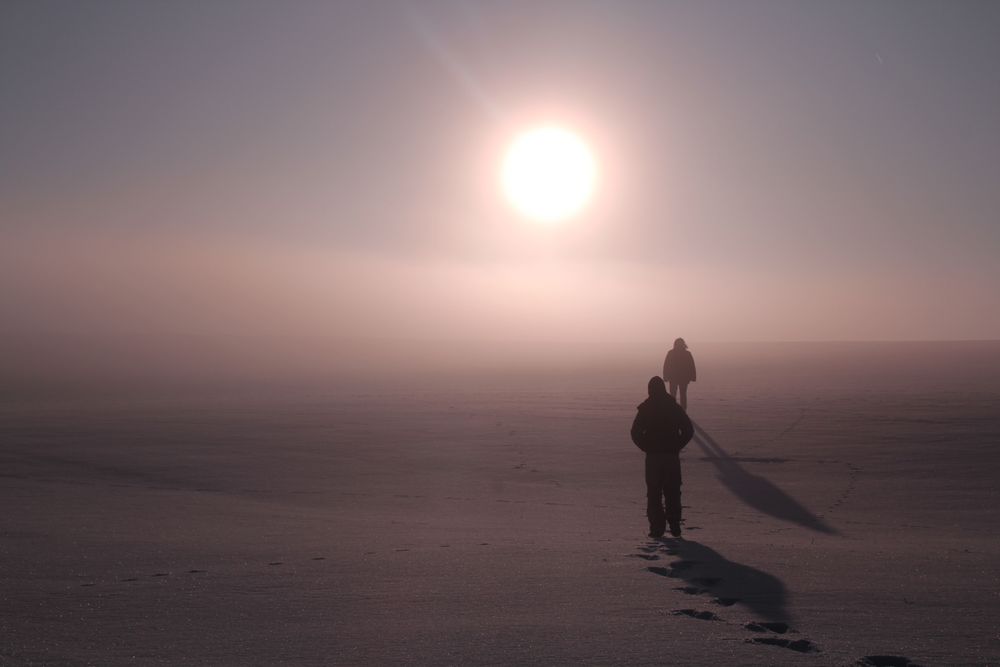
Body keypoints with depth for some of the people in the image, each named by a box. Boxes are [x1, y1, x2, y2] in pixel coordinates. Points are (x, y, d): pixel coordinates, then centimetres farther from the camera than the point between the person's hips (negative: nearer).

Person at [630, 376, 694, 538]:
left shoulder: (645, 409, -3)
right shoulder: (674, 407, 2)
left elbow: (636, 433, -9)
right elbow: (689, 430, 0)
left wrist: (647, 448, 2)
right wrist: (677, 447, 5)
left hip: (653, 457, -2)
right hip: (672, 456, 2)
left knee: (654, 494, 5)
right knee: (673, 493, 11)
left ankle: (657, 528, 1)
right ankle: (675, 527, 11)